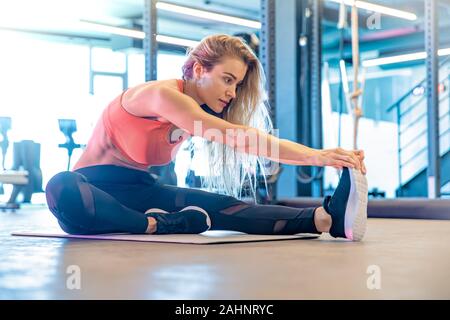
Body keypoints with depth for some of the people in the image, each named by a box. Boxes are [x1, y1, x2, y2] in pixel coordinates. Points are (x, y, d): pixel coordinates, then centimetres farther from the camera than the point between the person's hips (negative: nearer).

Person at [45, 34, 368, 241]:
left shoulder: (201, 112, 6)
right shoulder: (162, 94, -20)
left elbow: (259, 141, -6)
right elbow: (234, 137, -31)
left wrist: (321, 156, -20)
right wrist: (314, 156, -37)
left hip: (138, 189, 5)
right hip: (95, 185, -5)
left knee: (213, 205, -25)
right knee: (62, 188, -44)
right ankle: (157, 225, -43)